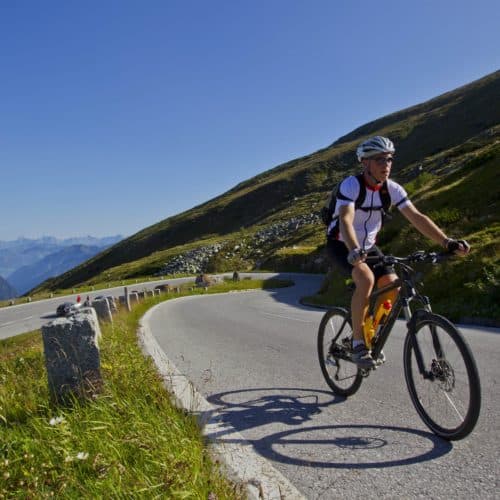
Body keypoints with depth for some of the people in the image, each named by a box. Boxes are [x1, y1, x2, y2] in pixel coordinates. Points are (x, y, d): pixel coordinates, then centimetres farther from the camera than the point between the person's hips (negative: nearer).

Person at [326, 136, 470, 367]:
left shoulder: (392, 189, -9)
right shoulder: (351, 185, -25)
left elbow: (417, 217, -14)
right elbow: (345, 220, -39)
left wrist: (447, 242, -26)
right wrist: (355, 251, -57)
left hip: (368, 245, 6)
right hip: (341, 244, -6)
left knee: (392, 286, -12)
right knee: (366, 279, -32)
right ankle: (358, 343, -17)